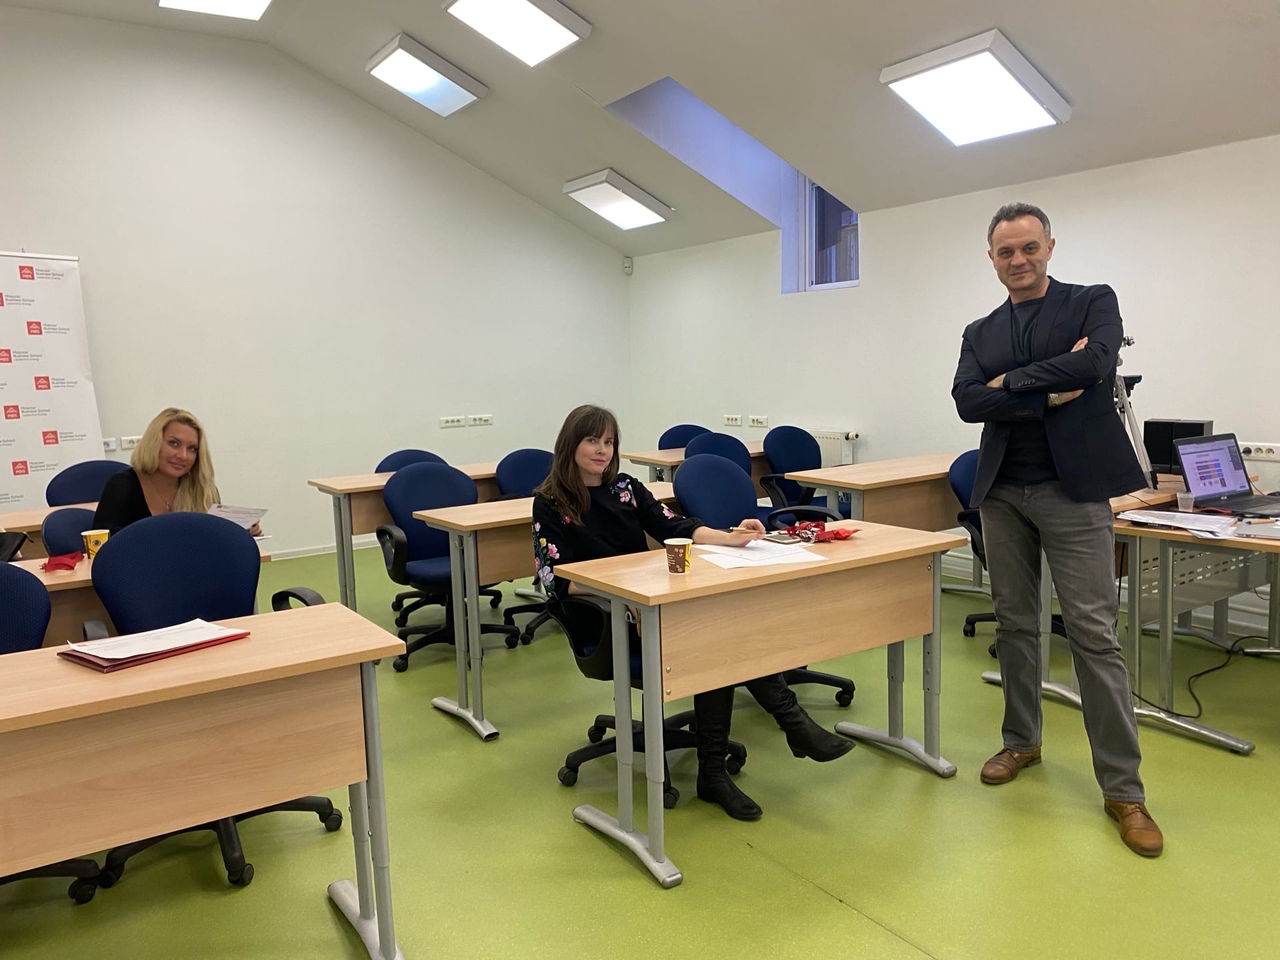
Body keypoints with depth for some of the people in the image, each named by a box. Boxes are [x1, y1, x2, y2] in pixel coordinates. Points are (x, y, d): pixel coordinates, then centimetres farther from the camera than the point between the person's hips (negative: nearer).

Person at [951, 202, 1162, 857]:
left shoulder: (1093, 302, 3)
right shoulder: (980, 333, 12)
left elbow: (1094, 364, -17)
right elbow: (967, 402, -5)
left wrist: (1011, 382, -8)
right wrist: (1051, 394, -13)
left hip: (1073, 489, -4)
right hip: (1002, 494, 4)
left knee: (1094, 633, -5)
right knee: (1014, 625, 12)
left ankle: (1123, 788, 4)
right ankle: (1021, 742, 29)